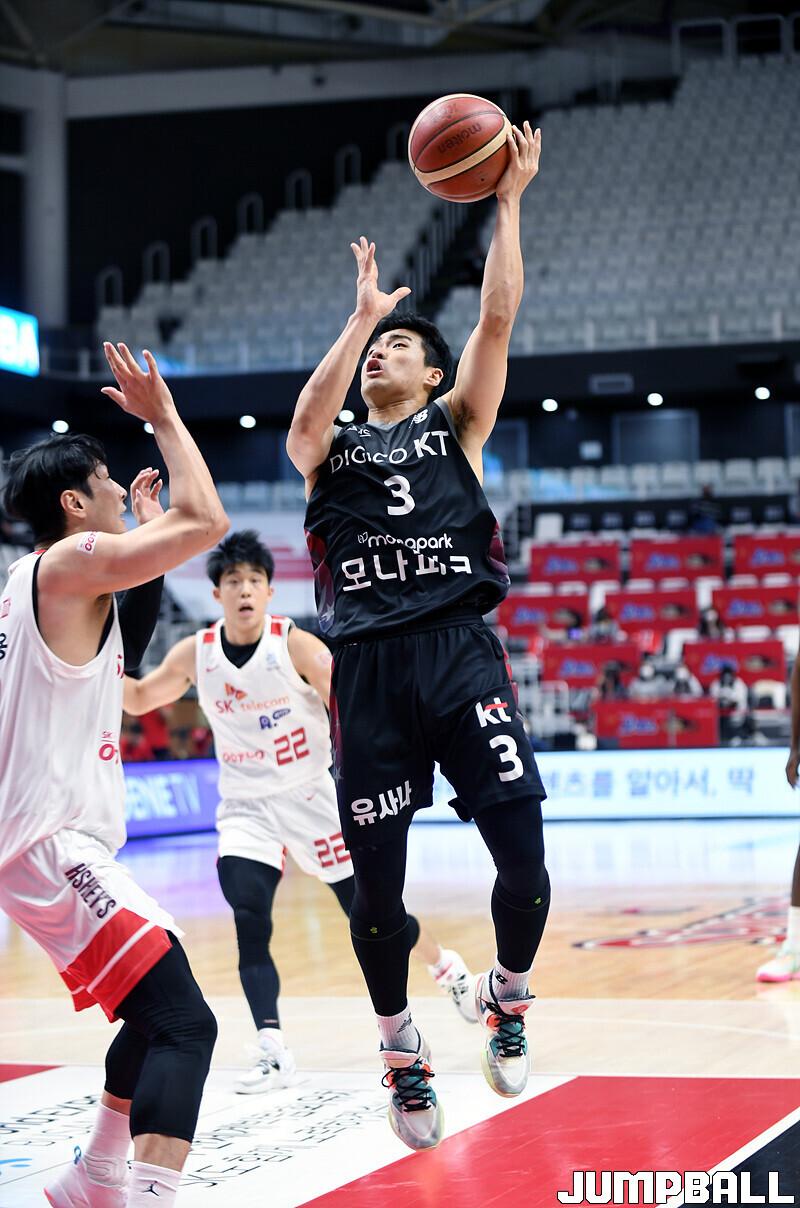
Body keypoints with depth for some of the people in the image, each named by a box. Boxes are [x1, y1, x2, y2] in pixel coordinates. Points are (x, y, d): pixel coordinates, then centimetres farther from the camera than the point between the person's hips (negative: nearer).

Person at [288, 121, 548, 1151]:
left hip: (460, 654, -1)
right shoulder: (333, 447, 18)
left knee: (524, 858, -10)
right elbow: (304, 422, -7)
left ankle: (507, 995, 19)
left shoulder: (455, 423, 16)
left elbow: (498, 319, 3)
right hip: (368, 671, 1)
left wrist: (508, 204, 2)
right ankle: (400, 1047, 23)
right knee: (376, 883, 2)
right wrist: (360, 314, -10)